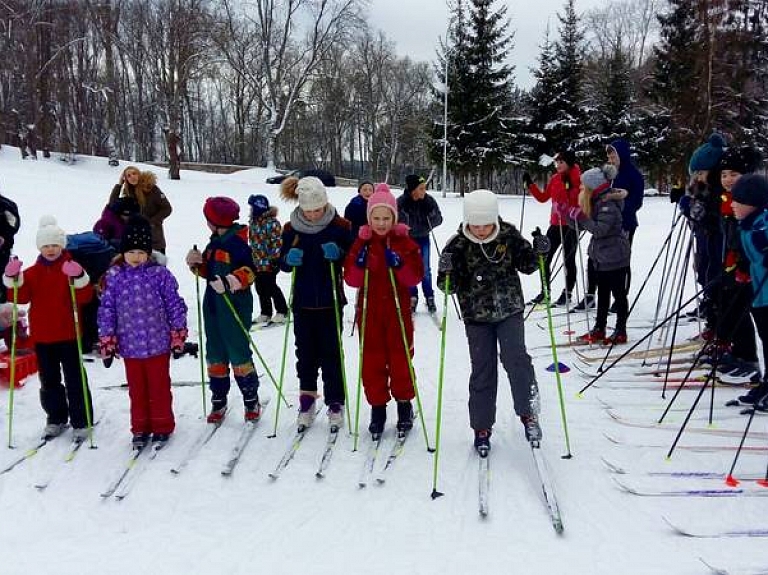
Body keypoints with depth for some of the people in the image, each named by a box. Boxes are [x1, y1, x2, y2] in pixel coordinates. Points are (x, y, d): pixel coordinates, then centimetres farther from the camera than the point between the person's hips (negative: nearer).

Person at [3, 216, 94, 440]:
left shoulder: (72, 268, -4)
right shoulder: (32, 272, 6)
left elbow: (85, 297, -14)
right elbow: (20, 297, -5)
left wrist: (79, 278, -30)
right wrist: (13, 278, -20)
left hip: (68, 334, -4)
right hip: (42, 336, 4)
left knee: (75, 379, 1)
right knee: (49, 380, 15)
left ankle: (81, 422, 8)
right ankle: (56, 419, 28)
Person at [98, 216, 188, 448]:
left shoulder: (160, 274, -7)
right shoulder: (114, 276, -2)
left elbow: (175, 306, -2)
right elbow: (106, 310, 3)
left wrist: (178, 338, -1)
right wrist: (107, 343, 2)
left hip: (158, 344, -2)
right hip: (129, 346, 2)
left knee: (159, 387, 10)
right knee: (136, 389, 14)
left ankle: (162, 426, 24)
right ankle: (140, 428, 29)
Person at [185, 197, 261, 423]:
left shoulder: (239, 240, -12)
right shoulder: (214, 242, 15)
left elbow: (250, 270, -18)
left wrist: (230, 282, -30)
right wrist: (197, 263, 4)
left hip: (236, 305, -8)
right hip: (213, 304, 8)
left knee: (238, 353, -3)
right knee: (215, 355, 11)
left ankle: (251, 400, 12)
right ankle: (218, 401, 21)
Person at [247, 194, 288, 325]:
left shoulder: (272, 222, -15)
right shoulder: (253, 222, 10)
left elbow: (277, 241, -16)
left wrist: (276, 257, -17)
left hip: (269, 261, -8)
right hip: (257, 261, 8)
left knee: (270, 286, -4)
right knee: (260, 287, 11)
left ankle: (282, 312, 10)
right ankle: (265, 313, 22)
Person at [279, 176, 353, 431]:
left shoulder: (339, 226, -7)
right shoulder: (291, 228, -1)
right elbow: (282, 263, 8)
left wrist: (338, 253, -20)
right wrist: (289, 259, -15)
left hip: (330, 301, -2)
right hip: (303, 302, 2)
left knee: (331, 353, 4)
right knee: (305, 352, 10)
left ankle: (335, 403, 17)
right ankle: (307, 398, 25)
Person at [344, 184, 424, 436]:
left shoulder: (405, 242, -1)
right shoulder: (362, 242, 3)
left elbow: (416, 277, -5)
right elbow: (351, 279, -1)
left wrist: (399, 265, -22)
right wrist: (359, 264, -19)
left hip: (398, 310, -1)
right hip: (369, 311, 1)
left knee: (400, 359, 6)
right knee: (372, 361, 7)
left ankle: (404, 403, 25)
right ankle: (377, 406, 21)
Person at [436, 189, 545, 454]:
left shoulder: (509, 234, -8)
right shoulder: (458, 245, -11)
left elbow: (526, 265, 4)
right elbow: (449, 286, -9)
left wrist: (539, 253, -16)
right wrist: (446, 272, -30)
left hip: (509, 310, 0)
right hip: (477, 316, 0)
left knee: (515, 358, -14)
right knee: (482, 370, 4)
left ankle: (528, 412, 7)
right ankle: (482, 427, 18)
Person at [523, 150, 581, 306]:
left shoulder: (579, 179, -8)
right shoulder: (555, 179, 8)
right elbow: (543, 197, 14)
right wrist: (530, 185, 6)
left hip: (571, 225, -6)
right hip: (555, 225, 6)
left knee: (569, 259, 5)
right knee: (544, 257, 5)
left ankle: (567, 294, 17)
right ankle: (545, 291, 18)